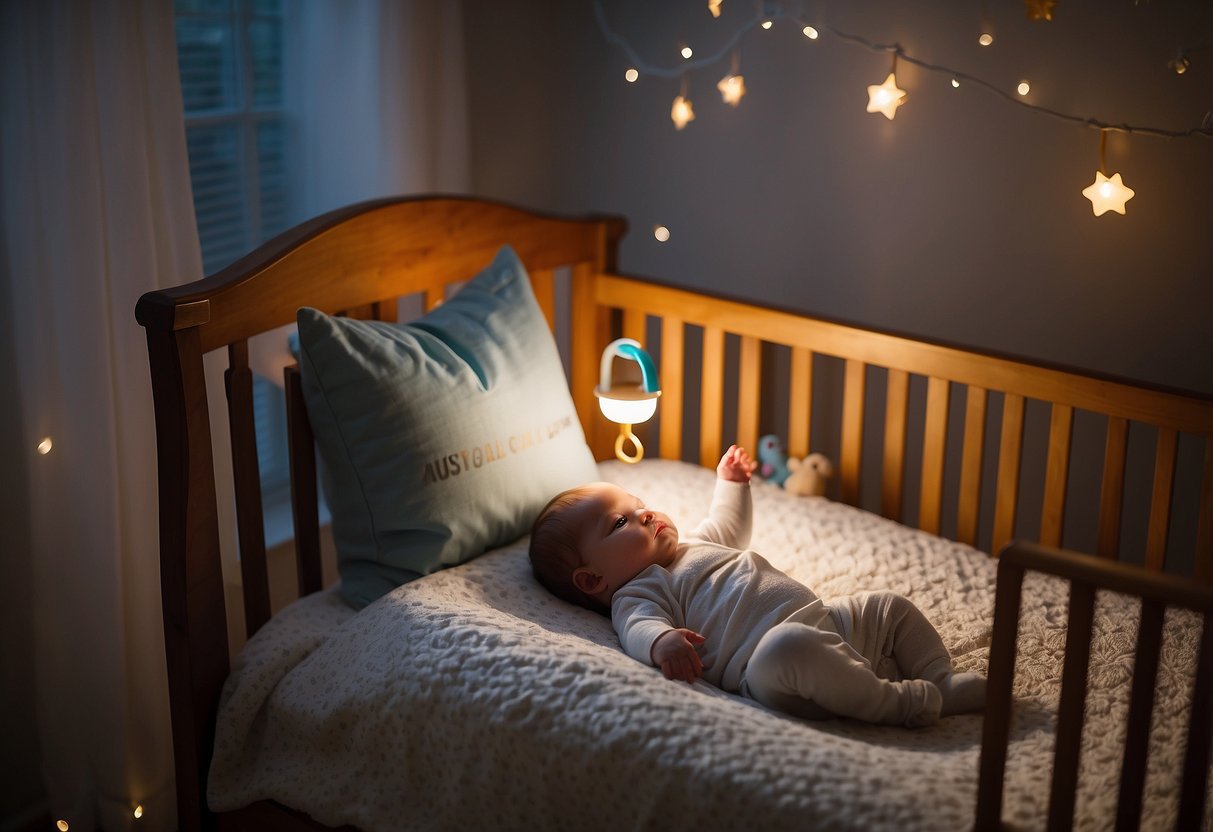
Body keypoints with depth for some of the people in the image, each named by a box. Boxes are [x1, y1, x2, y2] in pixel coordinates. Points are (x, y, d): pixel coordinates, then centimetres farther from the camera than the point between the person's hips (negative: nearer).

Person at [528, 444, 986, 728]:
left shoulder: (696, 546, 31)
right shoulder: (637, 593, 1)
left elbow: (730, 528, 52)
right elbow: (639, 627, -22)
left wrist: (731, 483, 45)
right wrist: (663, 642, -43)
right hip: (769, 664, -10)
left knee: (894, 607, 14)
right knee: (789, 645, -42)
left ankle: (940, 681, 2)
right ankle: (899, 701, -29)